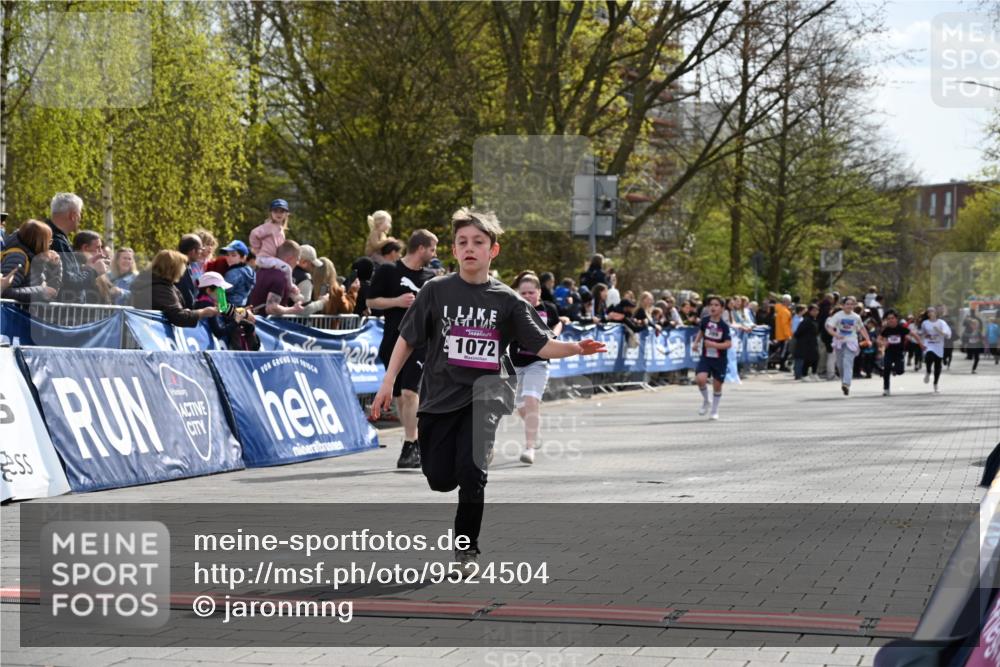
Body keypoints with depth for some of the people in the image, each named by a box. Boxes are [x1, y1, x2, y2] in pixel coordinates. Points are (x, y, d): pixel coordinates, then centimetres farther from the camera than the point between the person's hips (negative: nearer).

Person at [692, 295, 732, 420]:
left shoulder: (724, 326, -14)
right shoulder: (705, 320, -4)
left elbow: (728, 344, -17)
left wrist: (714, 344, -28)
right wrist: (696, 342, 4)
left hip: (719, 360, -1)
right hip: (705, 357, 2)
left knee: (717, 385, 8)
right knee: (700, 379, -21)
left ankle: (715, 411, 28)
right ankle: (705, 401, 8)